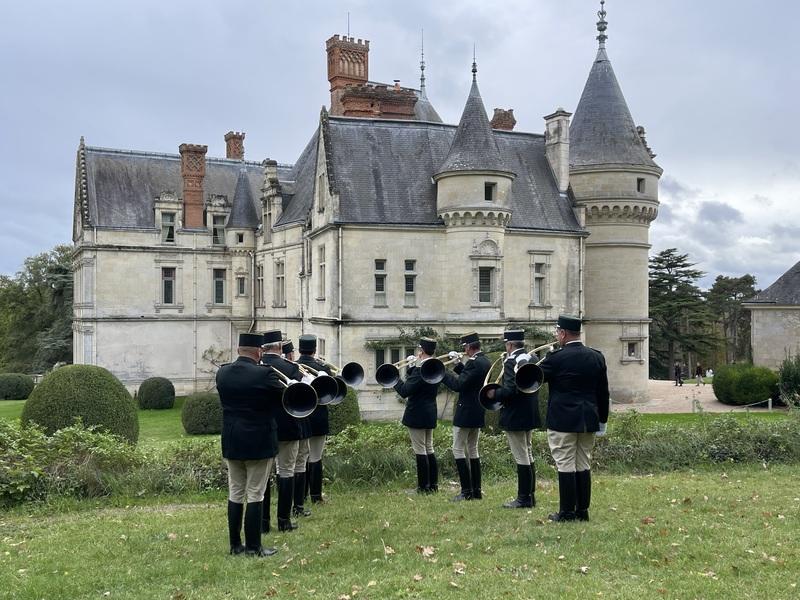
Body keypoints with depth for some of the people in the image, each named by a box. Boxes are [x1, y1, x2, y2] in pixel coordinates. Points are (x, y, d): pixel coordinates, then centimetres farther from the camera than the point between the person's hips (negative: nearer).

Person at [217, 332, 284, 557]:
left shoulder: (222, 373, 0)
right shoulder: (264, 375, -18)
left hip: (231, 443, 5)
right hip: (258, 443, -5)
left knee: (235, 493, 13)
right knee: (255, 495, 1)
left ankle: (235, 545, 19)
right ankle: (253, 547, 6)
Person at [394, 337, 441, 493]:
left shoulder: (420, 369, -21)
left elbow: (405, 391, -23)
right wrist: (411, 367, 3)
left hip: (417, 415, -9)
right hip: (430, 414, 9)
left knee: (420, 451, -2)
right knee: (429, 449, 15)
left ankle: (423, 487, 2)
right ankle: (433, 485, 20)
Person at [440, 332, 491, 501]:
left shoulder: (473, 363, -19)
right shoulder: (486, 362, 10)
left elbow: (458, 385, -23)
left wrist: (442, 372, -13)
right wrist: (458, 363, 14)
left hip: (466, 413, -9)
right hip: (479, 414, 10)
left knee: (458, 449, -3)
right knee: (472, 449, 15)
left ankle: (466, 491, -5)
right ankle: (476, 490, 16)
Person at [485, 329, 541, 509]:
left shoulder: (512, 361, -17)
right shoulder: (532, 359, 11)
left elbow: (510, 390, -25)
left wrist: (495, 394, -9)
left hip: (515, 417, -10)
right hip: (529, 415, 10)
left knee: (521, 458, -5)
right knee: (527, 455, 16)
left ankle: (523, 499, 0)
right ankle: (530, 495, 22)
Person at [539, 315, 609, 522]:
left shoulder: (556, 357, -13)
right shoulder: (597, 357, 5)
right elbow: (603, 392, 10)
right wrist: (602, 419, 18)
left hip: (563, 421, -6)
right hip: (588, 421, 6)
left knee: (566, 466, -1)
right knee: (583, 465, 12)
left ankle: (567, 512, 2)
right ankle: (582, 510, 16)